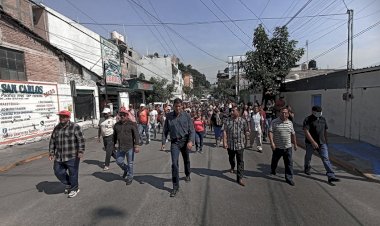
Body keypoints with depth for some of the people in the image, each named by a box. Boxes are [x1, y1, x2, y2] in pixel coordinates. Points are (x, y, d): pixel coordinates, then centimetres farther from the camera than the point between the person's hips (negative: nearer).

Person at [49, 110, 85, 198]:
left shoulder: (75, 127, -9)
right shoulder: (56, 128, 9)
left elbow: (81, 140, -14)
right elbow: (52, 142, 15)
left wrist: (81, 151, -21)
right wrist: (51, 153, 10)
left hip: (72, 156, -6)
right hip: (59, 157, 6)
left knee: (73, 173, 5)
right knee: (58, 172, 12)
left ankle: (74, 189, 28)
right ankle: (68, 184, 38)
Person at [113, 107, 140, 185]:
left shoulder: (132, 124, -8)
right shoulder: (117, 125, 7)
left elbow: (136, 135, -12)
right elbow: (114, 136, 16)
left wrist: (136, 146, -19)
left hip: (130, 147, -4)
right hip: (120, 148, 4)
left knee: (130, 163, 6)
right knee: (119, 161, 7)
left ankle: (130, 177, 25)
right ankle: (126, 169, 38)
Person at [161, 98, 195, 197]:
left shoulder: (186, 115, -5)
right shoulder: (169, 116, -1)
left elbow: (191, 130, -6)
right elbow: (165, 130, 5)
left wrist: (190, 141, -19)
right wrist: (163, 143, 1)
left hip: (185, 141, 0)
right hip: (174, 142, 0)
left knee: (186, 160, 20)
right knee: (174, 163, -7)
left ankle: (187, 175, 49)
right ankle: (175, 186, 4)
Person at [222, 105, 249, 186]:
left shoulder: (243, 121, -6)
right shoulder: (227, 121, -4)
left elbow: (246, 132, 3)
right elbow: (224, 132, -9)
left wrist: (244, 140, 6)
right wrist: (224, 142, -16)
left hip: (240, 145, -2)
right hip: (230, 144, 2)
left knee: (240, 161, 0)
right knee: (231, 158, 23)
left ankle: (239, 178, 7)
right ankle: (232, 167, 54)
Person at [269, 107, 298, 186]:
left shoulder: (290, 123, 6)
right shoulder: (274, 122, -9)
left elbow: (293, 134, 15)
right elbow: (270, 132, -16)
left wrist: (295, 144, 19)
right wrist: (272, 142, -25)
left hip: (288, 147, 3)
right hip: (277, 147, -3)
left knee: (289, 163, 2)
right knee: (274, 160, 17)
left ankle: (289, 178, 12)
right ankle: (273, 170, 44)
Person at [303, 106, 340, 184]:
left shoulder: (323, 119, 9)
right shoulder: (308, 120, -12)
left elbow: (325, 131, 18)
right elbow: (306, 131, -21)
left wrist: (326, 141, 19)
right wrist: (313, 142, -26)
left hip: (322, 143, 4)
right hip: (310, 143, -4)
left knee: (326, 158, -5)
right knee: (308, 157, 15)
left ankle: (331, 176, -7)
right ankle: (307, 168, 41)